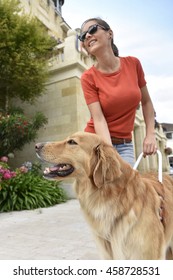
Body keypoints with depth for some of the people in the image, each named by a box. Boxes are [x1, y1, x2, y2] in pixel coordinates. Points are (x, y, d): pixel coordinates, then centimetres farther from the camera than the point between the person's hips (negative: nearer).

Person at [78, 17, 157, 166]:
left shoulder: (133, 64, -2)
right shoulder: (88, 77, -9)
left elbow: (146, 102, 9)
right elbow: (99, 119, -17)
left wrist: (150, 135, 1)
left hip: (125, 145, 2)